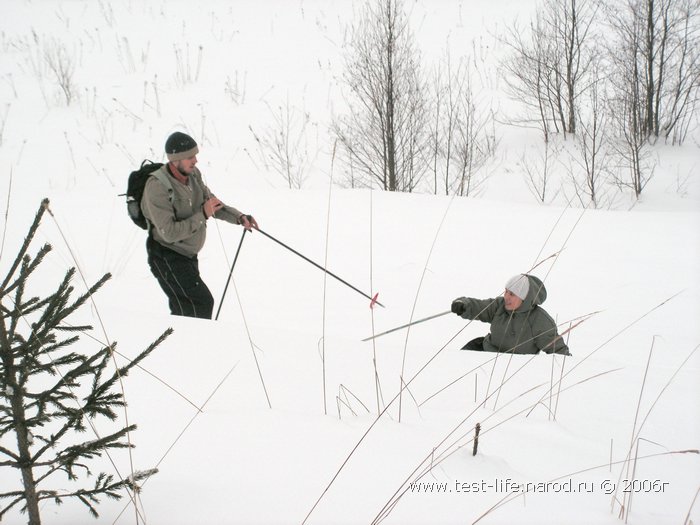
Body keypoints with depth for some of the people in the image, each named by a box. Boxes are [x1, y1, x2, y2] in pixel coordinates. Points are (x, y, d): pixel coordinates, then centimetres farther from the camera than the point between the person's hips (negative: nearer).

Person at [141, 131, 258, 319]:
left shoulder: (193, 174, -2)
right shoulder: (157, 187, -26)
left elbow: (211, 201, 10)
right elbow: (169, 233, -28)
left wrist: (238, 217, -6)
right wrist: (202, 215, -28)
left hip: (188, 256, 8)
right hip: (167, 259, -8)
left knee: (183, 311, 18)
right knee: (202, 302, -18)